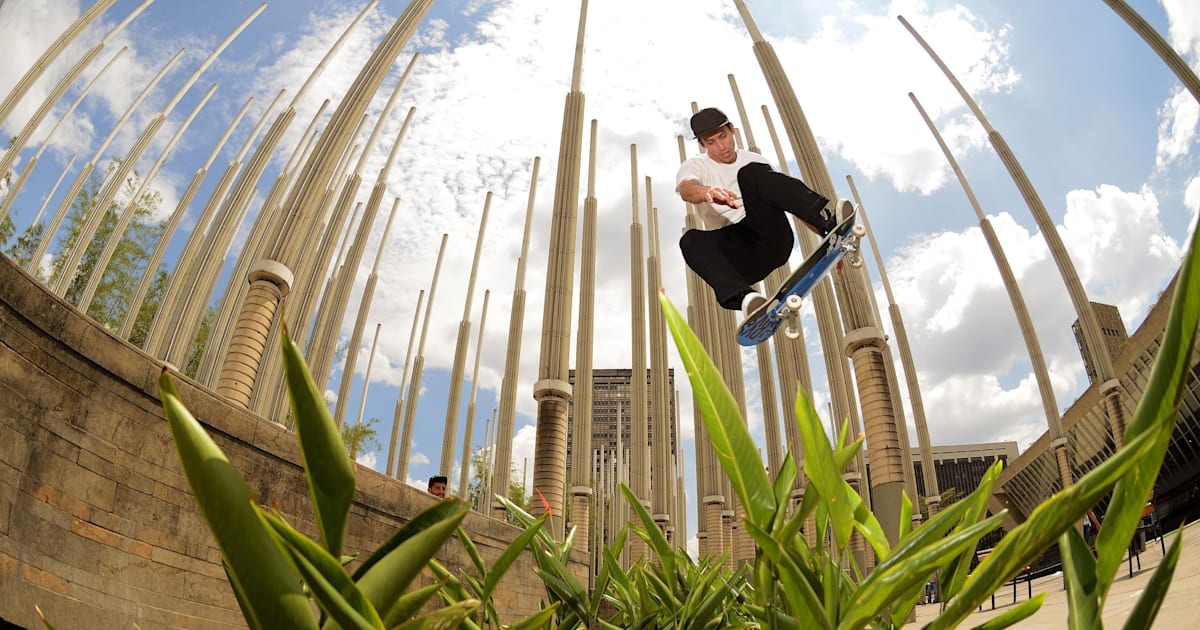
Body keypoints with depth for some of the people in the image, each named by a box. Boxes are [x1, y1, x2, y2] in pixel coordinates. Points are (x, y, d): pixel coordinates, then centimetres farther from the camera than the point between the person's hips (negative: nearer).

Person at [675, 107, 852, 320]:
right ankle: (743, 297, -53)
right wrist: (708, 192, -40)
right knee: (692, 240, -33)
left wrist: (824, 227, 9)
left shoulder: (753, 161, 20)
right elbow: (687, 189, -15)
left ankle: (827, 218, -40)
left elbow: (788, 199, 21)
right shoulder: (694, 166, 11)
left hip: (771, 241, 1)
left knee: (751, 174, -22)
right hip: (736, 258, -1)